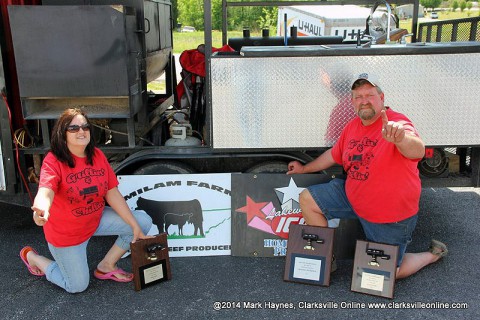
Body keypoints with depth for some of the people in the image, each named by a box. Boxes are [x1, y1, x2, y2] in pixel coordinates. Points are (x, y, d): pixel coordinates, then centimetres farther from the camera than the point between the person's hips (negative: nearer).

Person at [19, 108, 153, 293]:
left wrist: (135, 227, -11)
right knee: (78, 286, 6)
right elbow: (45, 192, -41)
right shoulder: (54, 161, -23)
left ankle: (106, 266, 12)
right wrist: (41, 209, -66)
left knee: (144, 222, -6)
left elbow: (112, 194, -7)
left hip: (97, 220, 5)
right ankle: (32, 257, 30)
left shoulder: (97, 155, -7)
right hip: (66, 233, -5)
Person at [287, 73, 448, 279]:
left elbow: (418, 151, -42)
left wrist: (399, 138, -65)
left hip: (391, 215, -6)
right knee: (307, 199, -1)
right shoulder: (352, 126, 2)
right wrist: (305, 169, 27)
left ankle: (433, 254, 30)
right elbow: (334, 154, 18)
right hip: (353, 198, 7)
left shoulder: (398, 123, -21)